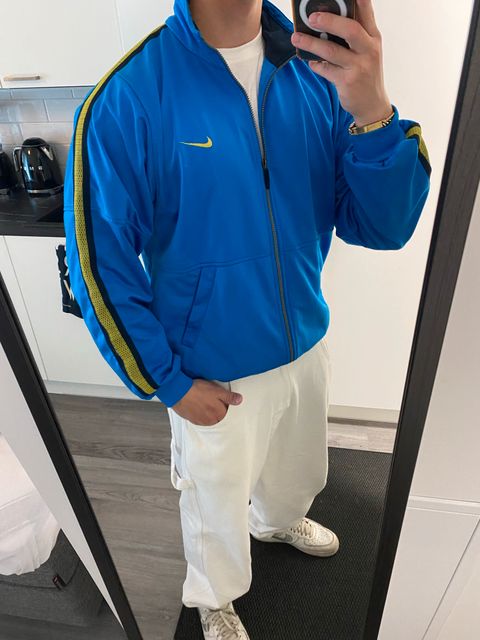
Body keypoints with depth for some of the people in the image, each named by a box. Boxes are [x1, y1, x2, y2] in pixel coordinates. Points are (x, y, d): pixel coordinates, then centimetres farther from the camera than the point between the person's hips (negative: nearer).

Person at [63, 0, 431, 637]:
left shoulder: (322, 65, -7)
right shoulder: (128, 97, -20)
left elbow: (381, 227, -12)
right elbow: (99, 261, -15)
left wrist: (372, 113, -30)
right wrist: (169, 382, -11)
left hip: (305, 345, 5)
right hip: (212, 373, -4)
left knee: (298, 469, 31)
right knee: (217, 503, 23)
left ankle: (279, 519, 69)